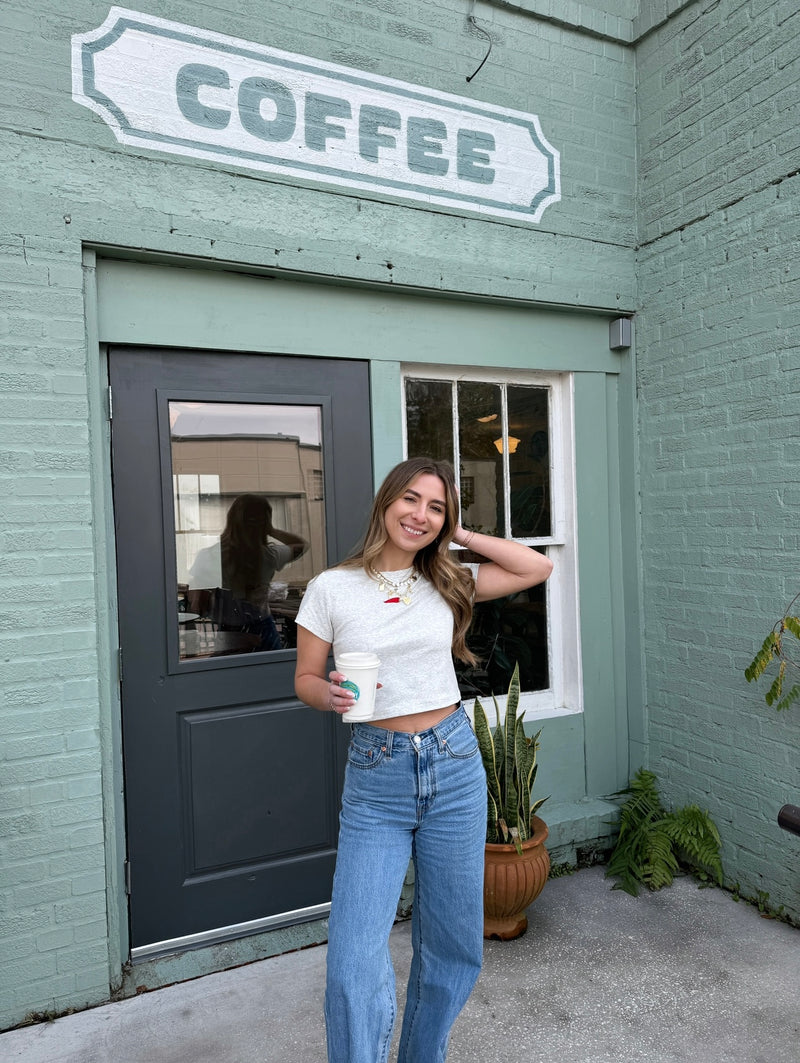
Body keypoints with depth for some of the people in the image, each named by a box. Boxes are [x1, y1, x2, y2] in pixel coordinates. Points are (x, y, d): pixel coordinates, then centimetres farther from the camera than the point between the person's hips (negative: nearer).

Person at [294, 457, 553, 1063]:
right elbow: (305, 679, 3)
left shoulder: (449, 583, 3)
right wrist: (330, 695, -20)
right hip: (375, 782, -2)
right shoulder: (331, 588, -4)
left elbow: (537, 567, 4)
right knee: (355, 963, -9)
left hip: (454, 768, 3)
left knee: (453, 946, 17)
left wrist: (457, 534, 0)